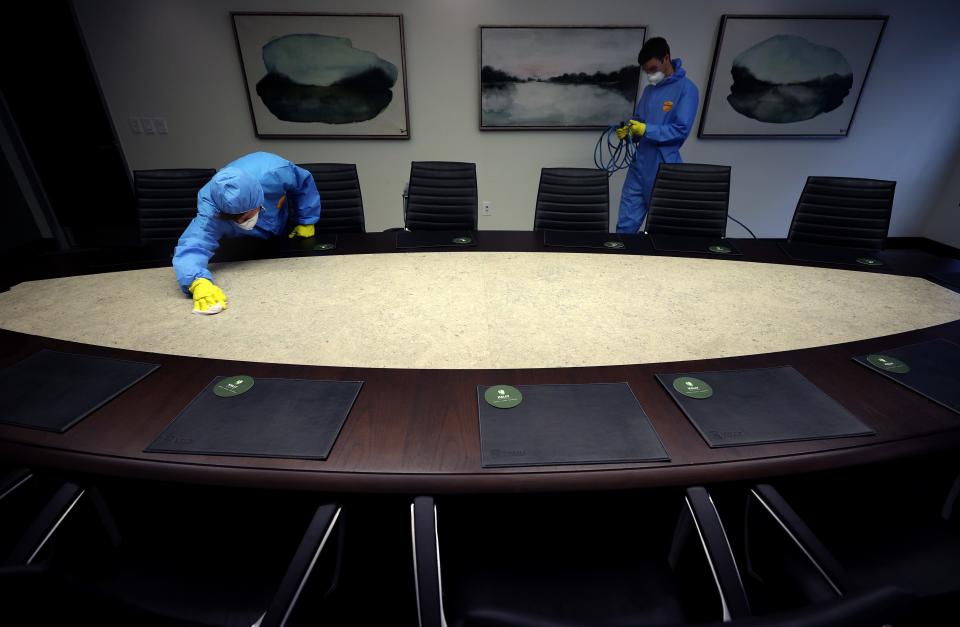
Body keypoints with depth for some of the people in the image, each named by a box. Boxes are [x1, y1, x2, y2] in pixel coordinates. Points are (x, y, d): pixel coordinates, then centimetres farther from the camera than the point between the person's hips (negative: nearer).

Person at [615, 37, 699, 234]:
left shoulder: (686, 89, -6)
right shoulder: (649, 90, 15)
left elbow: (681, 130, -14)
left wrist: (647, 130, -21)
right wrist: (627, 131, -3)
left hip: (664, 166, -6)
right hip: (640, 162, 6)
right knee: (626, 223, 4)